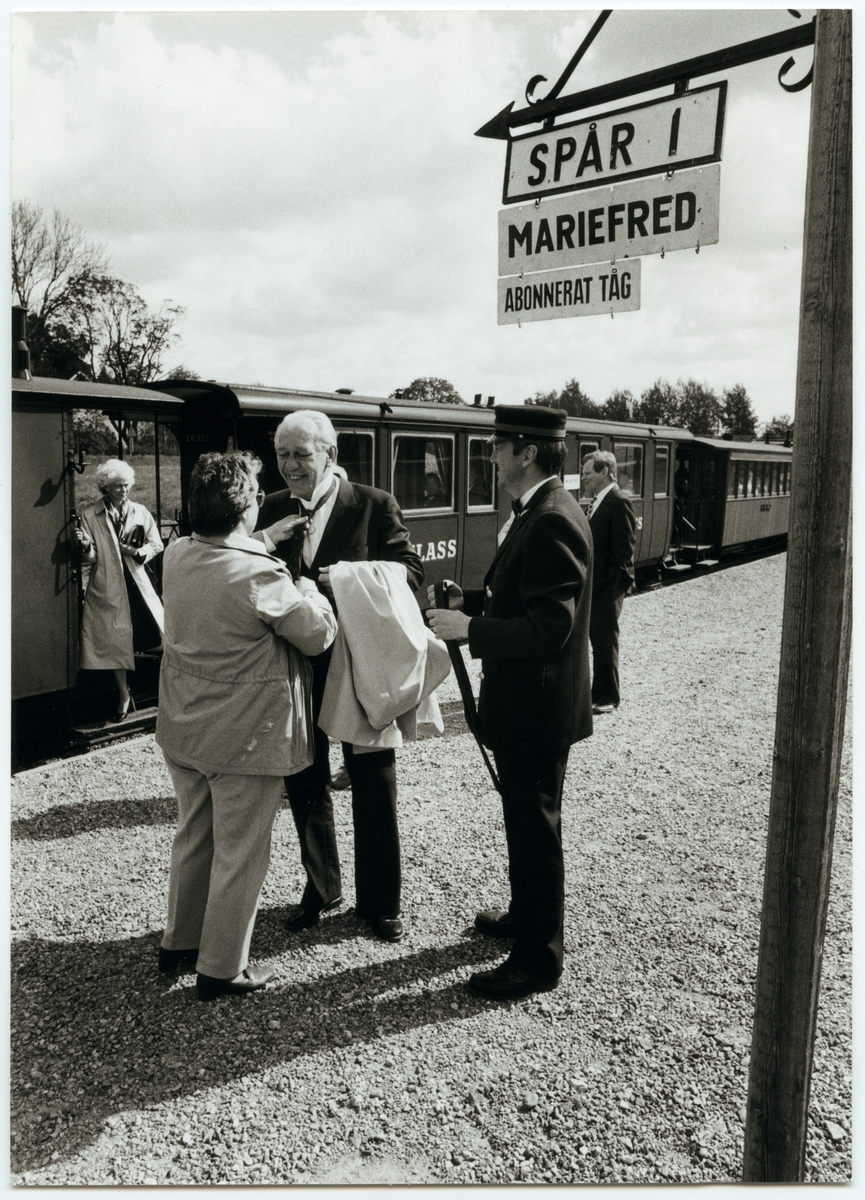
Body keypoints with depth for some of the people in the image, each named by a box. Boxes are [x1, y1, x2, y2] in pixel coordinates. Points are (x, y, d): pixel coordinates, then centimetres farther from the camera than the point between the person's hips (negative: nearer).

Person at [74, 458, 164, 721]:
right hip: (107, 586, -1)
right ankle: (123, 695, 17)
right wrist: (85, 546, -25)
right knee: (114, 641, 3)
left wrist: (137, 551, -11)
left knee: (157, 630, -3)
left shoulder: (140, 512, 5)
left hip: (136, 582, 1)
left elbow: (156, 545, 8)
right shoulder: (89, 515, 0)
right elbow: (89, 558, -3)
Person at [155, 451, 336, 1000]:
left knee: (193, 836, 24)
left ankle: (180, 941, 40)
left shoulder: (176, 555, -4)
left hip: (183, 728, 8)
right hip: (245, 738, -7)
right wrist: (304, 582, 1)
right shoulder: (262, 576, -25)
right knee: (240, 853, 9)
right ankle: (222, 969, 23)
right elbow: (320, 634, -14)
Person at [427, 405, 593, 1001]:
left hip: (537, 706, -10)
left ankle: (539, 958, 20)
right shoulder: (539, 512, 9)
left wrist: (470, 628, -24)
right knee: (526, 821, 25)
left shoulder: (552, 522, -24)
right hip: (524, 702, 10)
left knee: (535, 829, 4)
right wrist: (470, 599, 6)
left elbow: (549, 627, -28)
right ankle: (526, 914, 44)